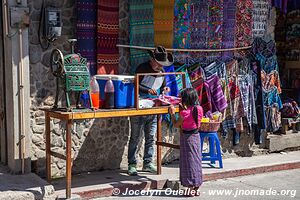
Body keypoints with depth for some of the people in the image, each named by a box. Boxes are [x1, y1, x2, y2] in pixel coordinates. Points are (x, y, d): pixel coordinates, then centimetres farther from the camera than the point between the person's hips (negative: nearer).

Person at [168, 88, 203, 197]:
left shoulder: (184, 113, -20)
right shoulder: (199, 109, -4)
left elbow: (176, 125, -8)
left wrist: (172, 113, 2)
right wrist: (184, 109, 15)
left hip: (187, 137, -5)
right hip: (196, 136, 6)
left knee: (188, 160, 2)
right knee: (196, 159, 12)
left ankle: (190, 187, 6)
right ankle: (196, 187, 19)